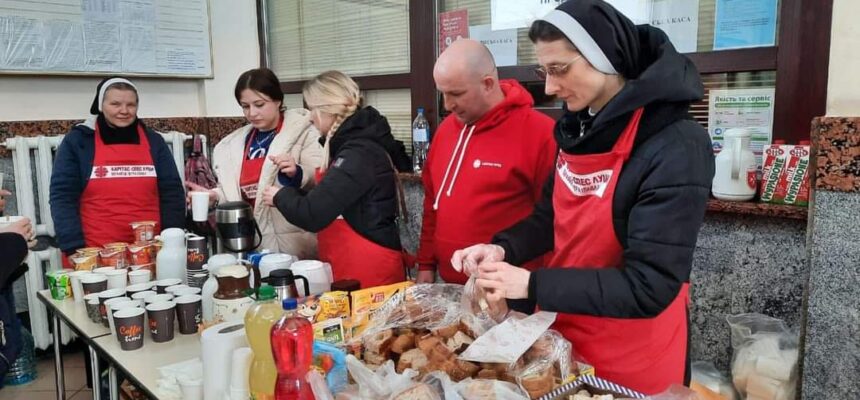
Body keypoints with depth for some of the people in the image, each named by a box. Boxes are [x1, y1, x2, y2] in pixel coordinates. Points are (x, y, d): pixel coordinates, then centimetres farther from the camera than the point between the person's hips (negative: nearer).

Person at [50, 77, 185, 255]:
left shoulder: (153, 141, 6)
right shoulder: (77, 140, 1)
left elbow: (172, 193, 5)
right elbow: (63, 197, -1)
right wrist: (75, 248, -9)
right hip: (95, 252, -1)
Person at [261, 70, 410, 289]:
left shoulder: (359, 154, -20)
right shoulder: (354, 144, 11)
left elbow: (312, 214, -22)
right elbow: (326, 201, 18)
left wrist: (280, 197, -4)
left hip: (369, 269, -9)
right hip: (353, 266, 9)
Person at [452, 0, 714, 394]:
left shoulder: (676, 146, -23)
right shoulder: (578, 127, -1)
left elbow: (648, 288, -25)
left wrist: (532, 285, -25)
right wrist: (503, 249, -8)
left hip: (632, 358, -6)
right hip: (562, 332, 6)